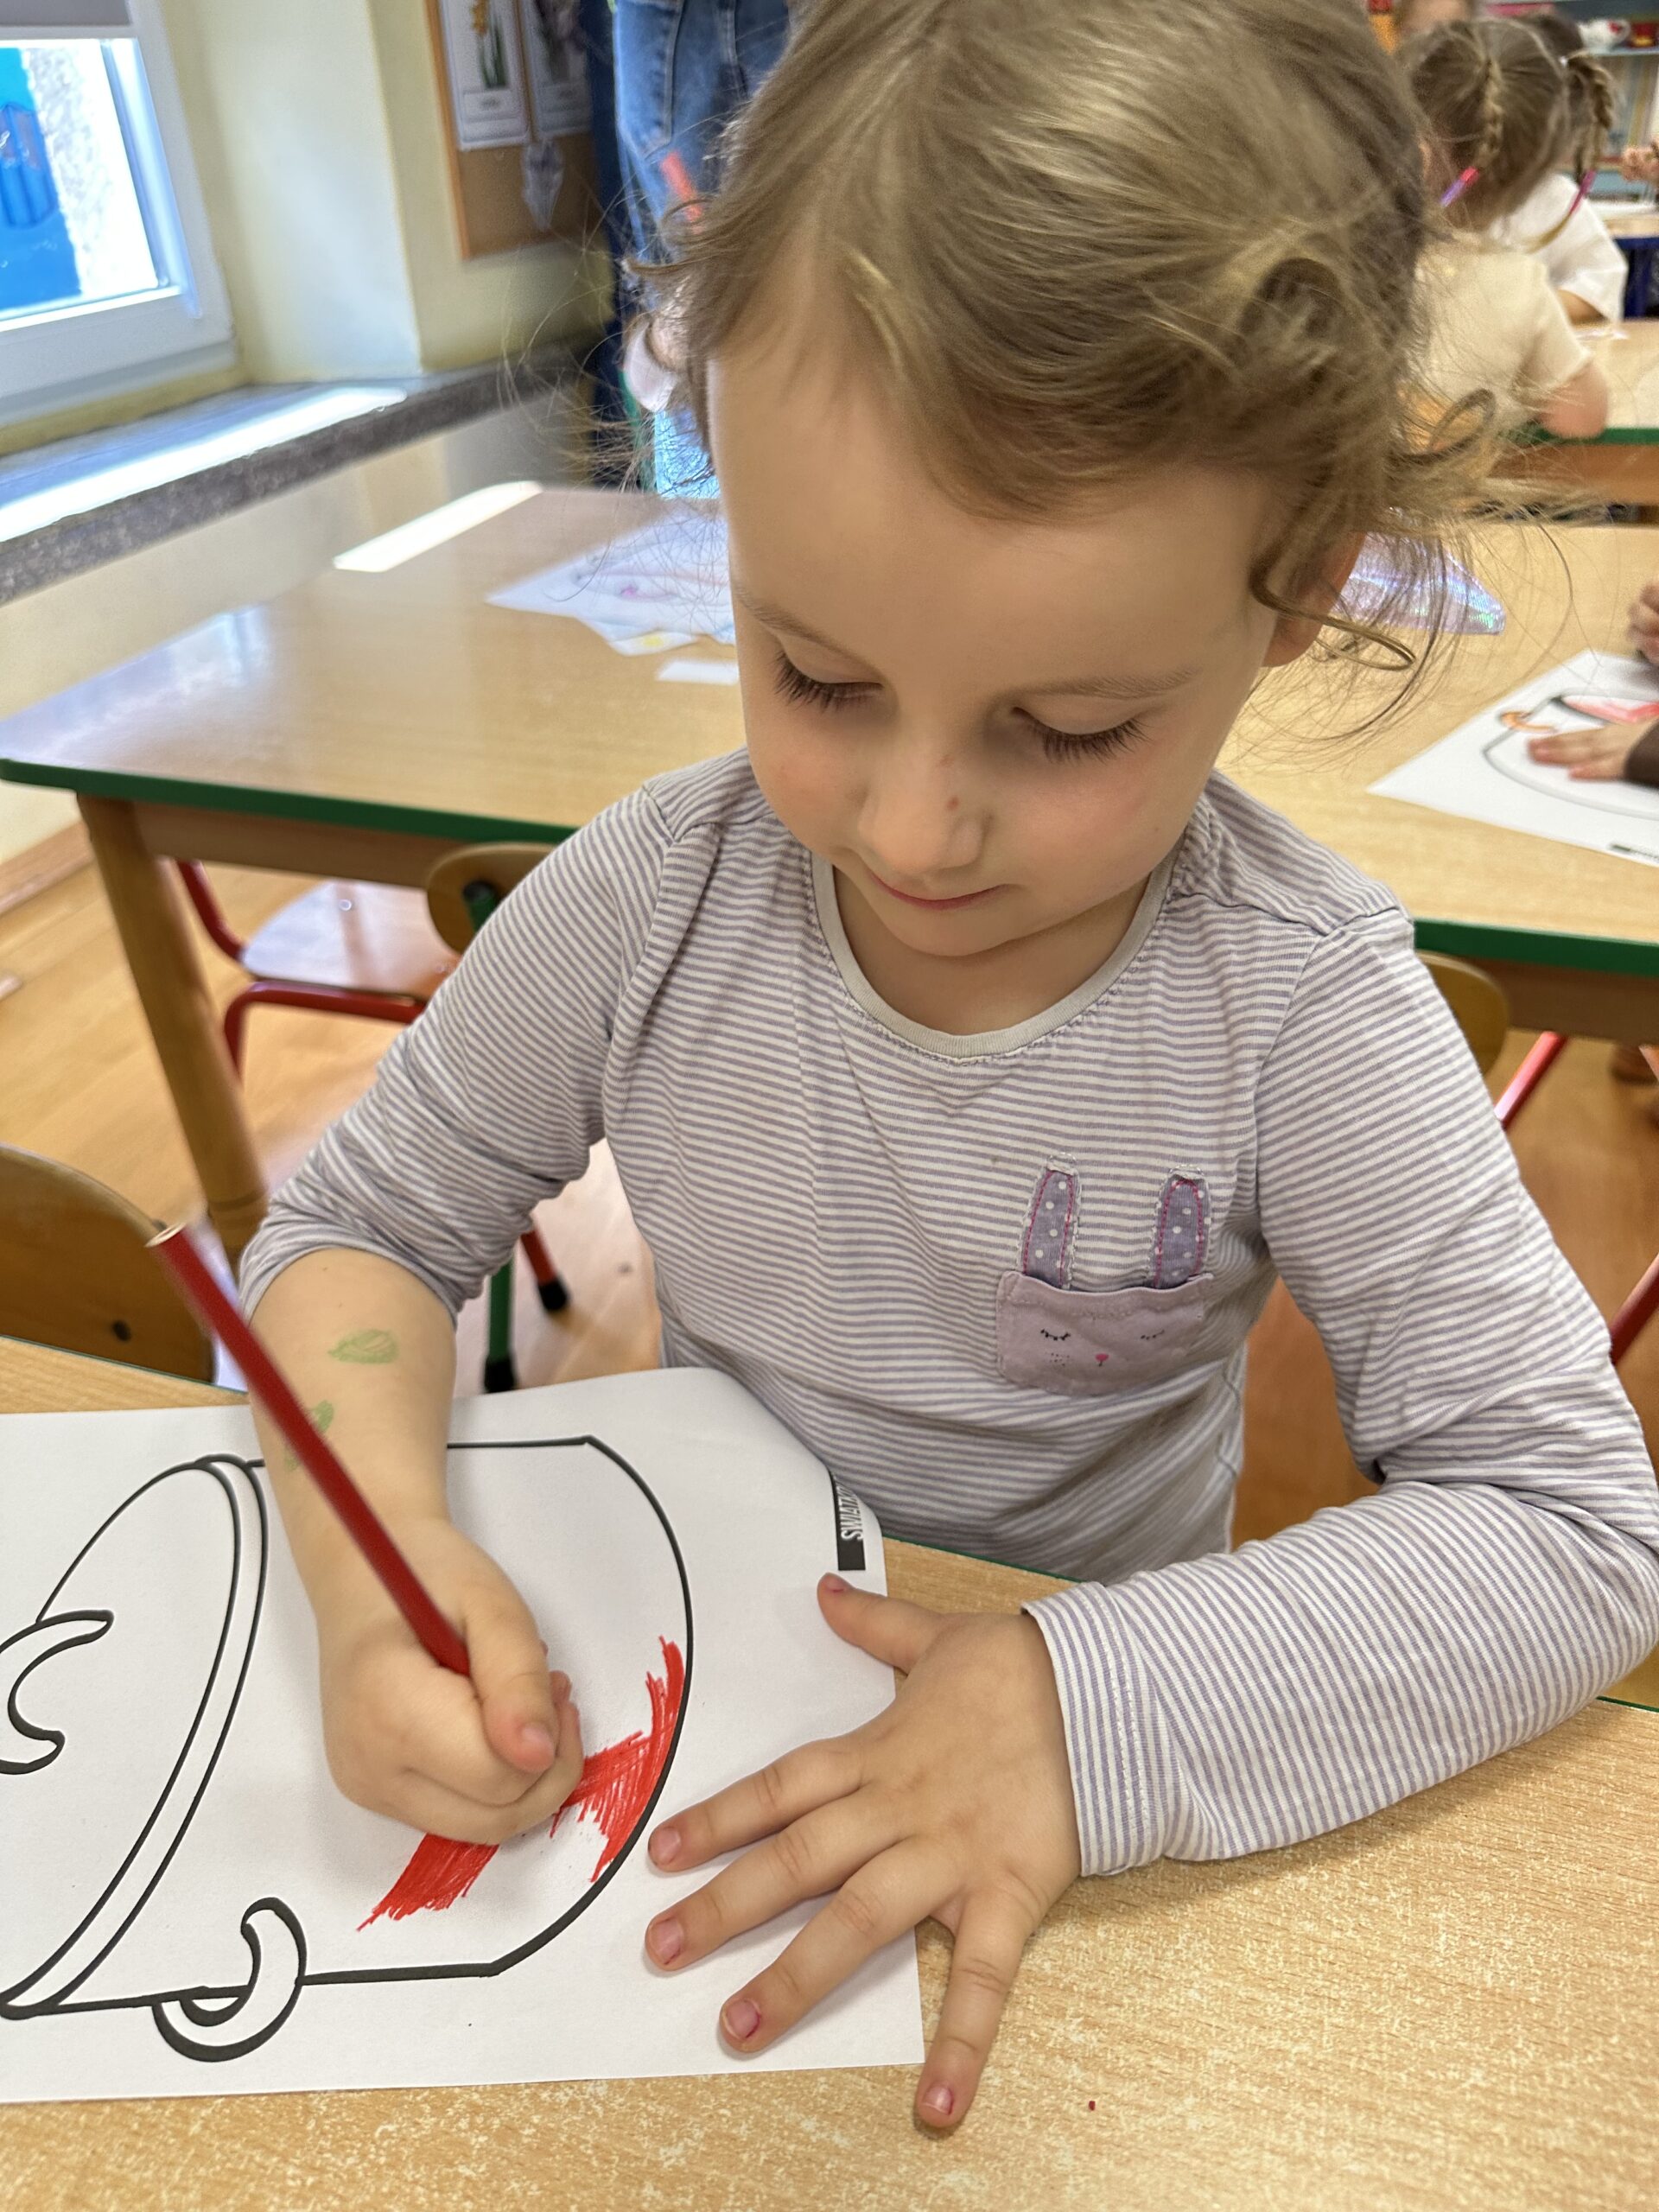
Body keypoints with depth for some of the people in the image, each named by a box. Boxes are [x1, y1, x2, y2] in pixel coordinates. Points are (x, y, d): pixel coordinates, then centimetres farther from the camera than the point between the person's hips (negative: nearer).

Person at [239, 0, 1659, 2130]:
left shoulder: (1303, 1013, -22)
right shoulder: (648, 904, -17)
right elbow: (357, 1223, -5)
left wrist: (1098, 1705, -30)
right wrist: (376, 1546, -23)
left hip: (1081, 1687, -1)